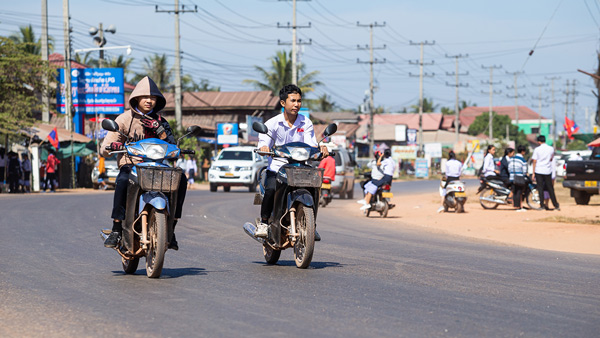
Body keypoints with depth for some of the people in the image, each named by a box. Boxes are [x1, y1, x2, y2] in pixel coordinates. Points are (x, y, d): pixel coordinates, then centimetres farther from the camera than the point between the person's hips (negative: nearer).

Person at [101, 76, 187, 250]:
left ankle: (170, 229, -17)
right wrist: (115, 146, -24)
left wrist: (159, 129, -13)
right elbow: (105, 149, 1)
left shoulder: (159, 120, 14)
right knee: (122, 181, -38)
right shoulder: (124, 119, 6)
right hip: (130, 164, -3)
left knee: (180, 180, -25)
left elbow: (173, 145, 1)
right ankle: (116, 230, -31)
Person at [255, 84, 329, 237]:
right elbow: (263, 143, -10)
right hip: (276, 168, -2)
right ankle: (263, 222, -9)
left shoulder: (306, 123, 7)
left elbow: (311, 145, -2)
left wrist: (321, 148, -24)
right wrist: (264, 148, -34)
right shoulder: (272, 123, 0)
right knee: (271, 189, -31)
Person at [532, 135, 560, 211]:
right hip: (548, 171, 2)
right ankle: (556, 205, 10)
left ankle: (542, 205, 0)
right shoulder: (551, 149, 2)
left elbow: (534, 161, -5)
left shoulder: (537, 149, -6)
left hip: (539, 171, -2)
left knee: (540, 188, 3)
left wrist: (533, 173, -2)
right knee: (550, 188, 9)